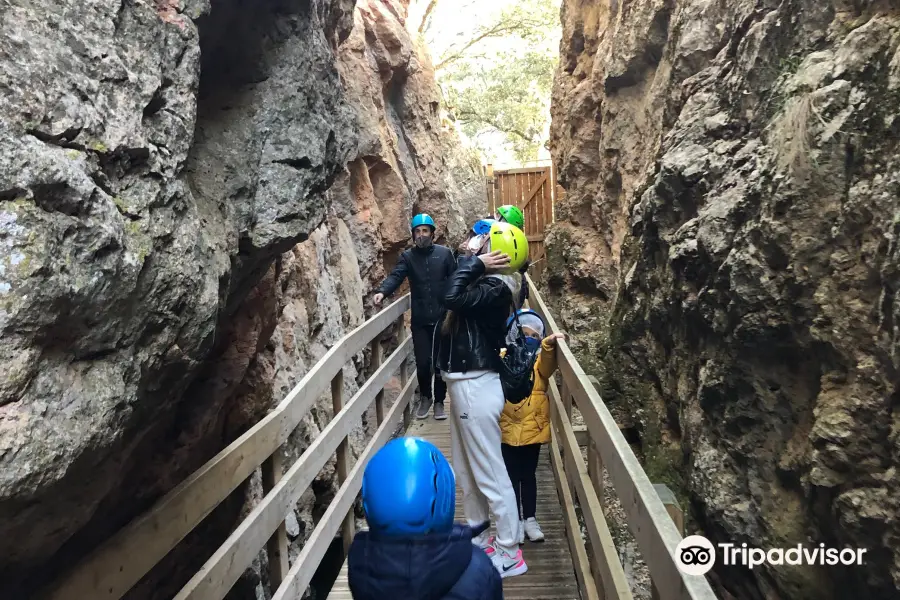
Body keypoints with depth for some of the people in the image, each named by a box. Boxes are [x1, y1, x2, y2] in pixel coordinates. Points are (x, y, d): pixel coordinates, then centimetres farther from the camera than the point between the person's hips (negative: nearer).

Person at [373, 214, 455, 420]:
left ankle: (439, 401, 25)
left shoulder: (445, 253, 1)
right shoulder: (407, 256, 2)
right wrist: (382, 291, -33)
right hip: (419, 321, 1)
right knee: (422, 362, 5)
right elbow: (395, 276, -13)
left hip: (442, 318, 0)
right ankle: (425, 397, 30)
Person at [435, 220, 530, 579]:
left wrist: (474, 261, -19)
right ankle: (477, 536, 36)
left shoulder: (495, 288, -20)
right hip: (465, 383, 10)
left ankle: (509, 553, 15)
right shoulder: (486, 283, 9)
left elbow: (453, 298, -32)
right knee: (466, 469, 21)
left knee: (490, 473, 1)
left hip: (475, 386, -10)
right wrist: (473, 259, 7)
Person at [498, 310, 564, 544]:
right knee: (512, 476, 9)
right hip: (508, 427, -1)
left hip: (533, 428, 1)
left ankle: (530, 519, 25)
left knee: (528, 475, 13)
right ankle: (516, 520, 21)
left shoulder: (541, 358, 2)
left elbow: (547, 368, -22)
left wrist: (549, 345, -40)